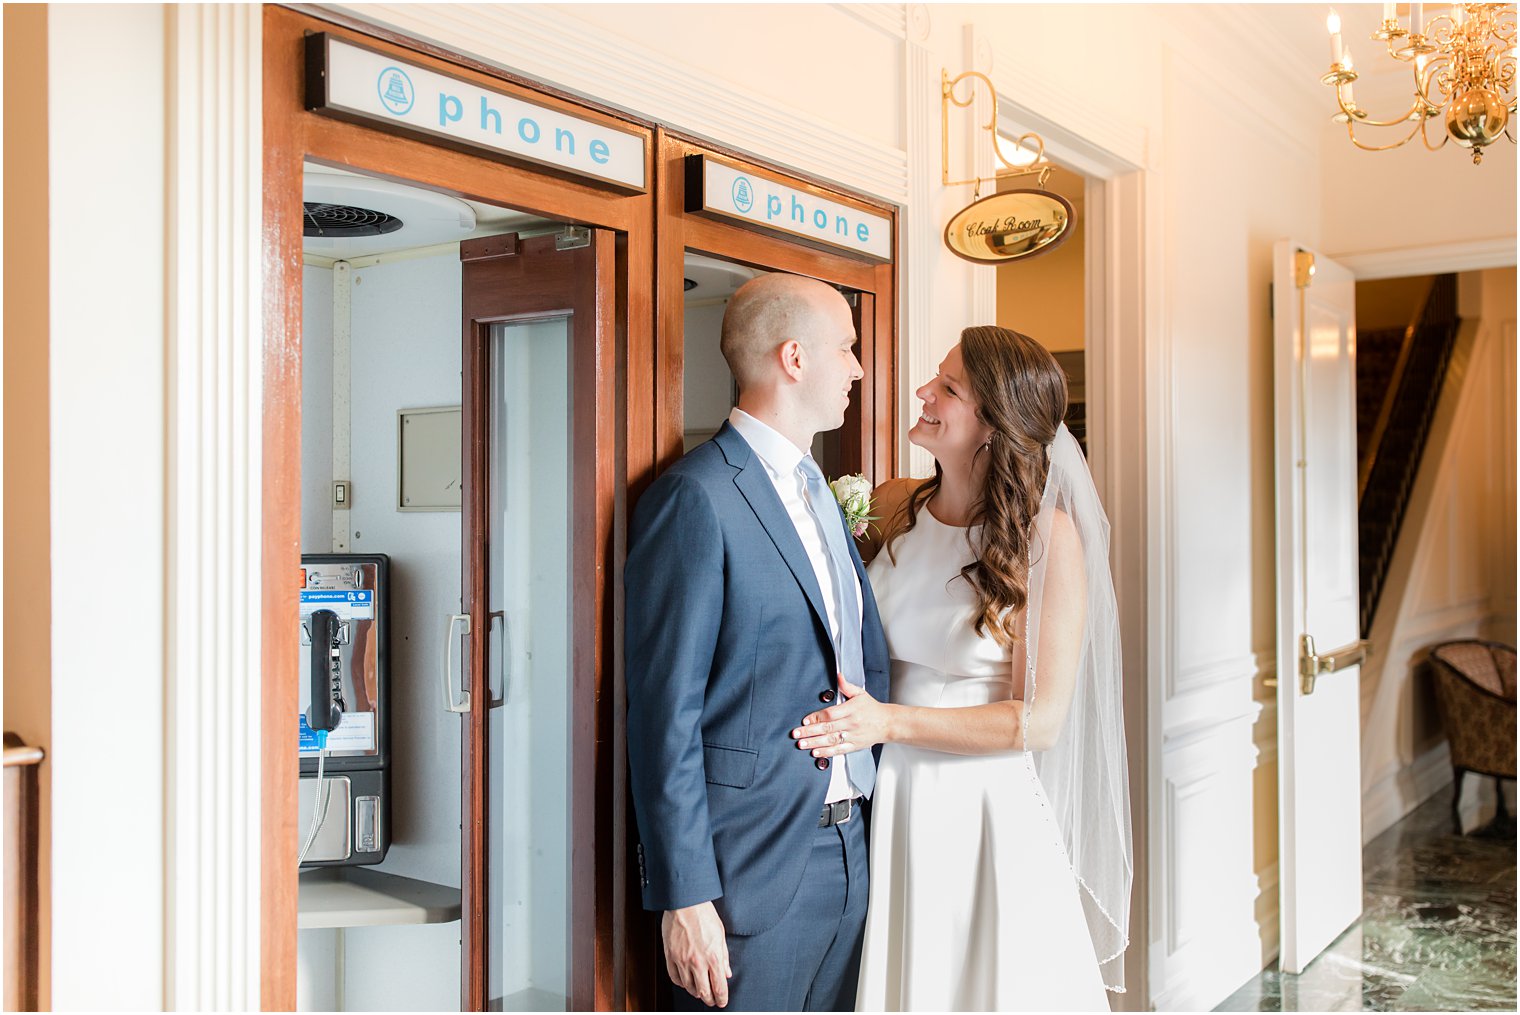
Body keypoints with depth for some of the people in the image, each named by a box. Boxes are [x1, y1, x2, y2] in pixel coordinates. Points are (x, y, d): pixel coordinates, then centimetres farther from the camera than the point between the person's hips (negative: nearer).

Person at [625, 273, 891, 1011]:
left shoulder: (819, 494, 14)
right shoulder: (697, 499, -14)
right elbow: (665, 711, -16)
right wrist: (684, 896, -16)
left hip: (848, 855, 8)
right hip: (749, 867, -8)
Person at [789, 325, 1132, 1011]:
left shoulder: (1047, 533, -12)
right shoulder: (892, 506, 0)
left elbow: (1040, 719, -12)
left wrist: (892, 722, -18)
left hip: (986, 807, -3)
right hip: (885, 797, 4)